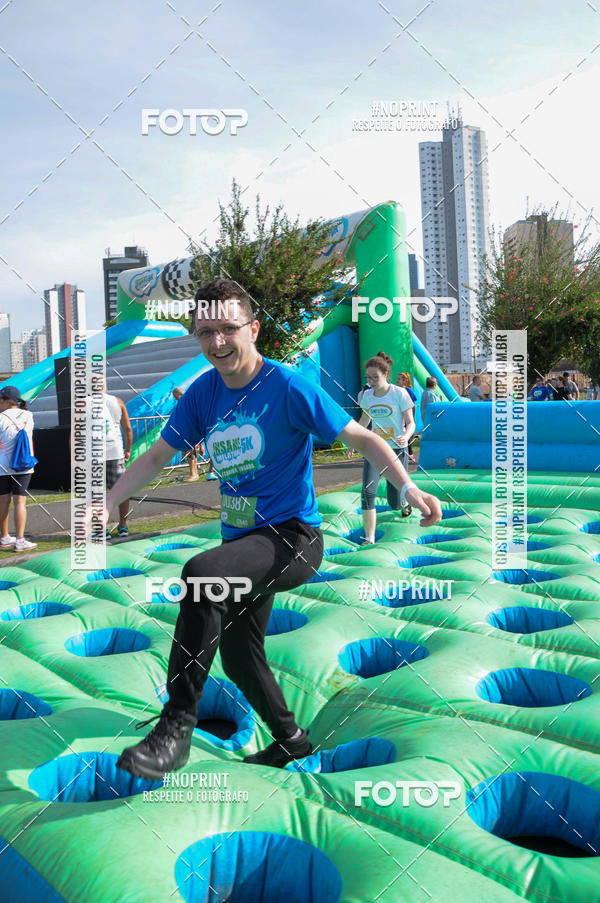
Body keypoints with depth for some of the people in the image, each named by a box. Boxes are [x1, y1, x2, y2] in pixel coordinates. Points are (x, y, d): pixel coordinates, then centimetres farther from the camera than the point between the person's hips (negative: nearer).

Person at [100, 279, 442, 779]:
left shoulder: (288, 387, -13)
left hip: (293, 537, -7)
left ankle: (176, 726, -23)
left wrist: (408, 487, -25)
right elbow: (156, 457, 9)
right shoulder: (203, 392, 3)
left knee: (201, 572, -33)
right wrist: (104, 505, -1)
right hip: (240, 543, 7)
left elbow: (362, 437, -11)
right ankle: (291, 739, 41)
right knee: (238, 658, 15)